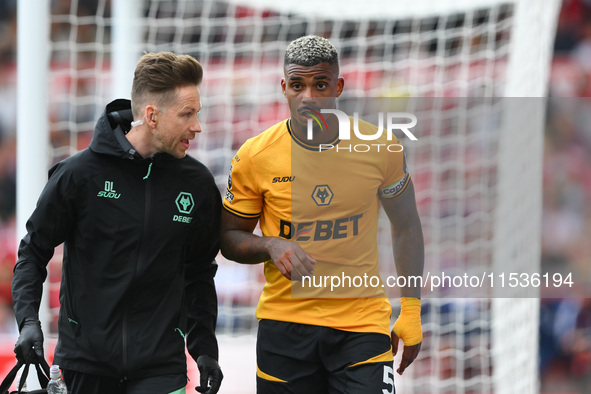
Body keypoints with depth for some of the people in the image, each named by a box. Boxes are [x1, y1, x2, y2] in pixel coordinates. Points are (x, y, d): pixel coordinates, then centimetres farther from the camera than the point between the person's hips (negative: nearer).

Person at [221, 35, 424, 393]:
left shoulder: (380, 148, -2)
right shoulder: (255, 156, -3)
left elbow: (406, 226, 11)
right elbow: (230, 237, 7)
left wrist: (411, 311, 7)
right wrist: (271, 247, -15)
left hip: (362, 323, 0)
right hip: (285, 320, 1)